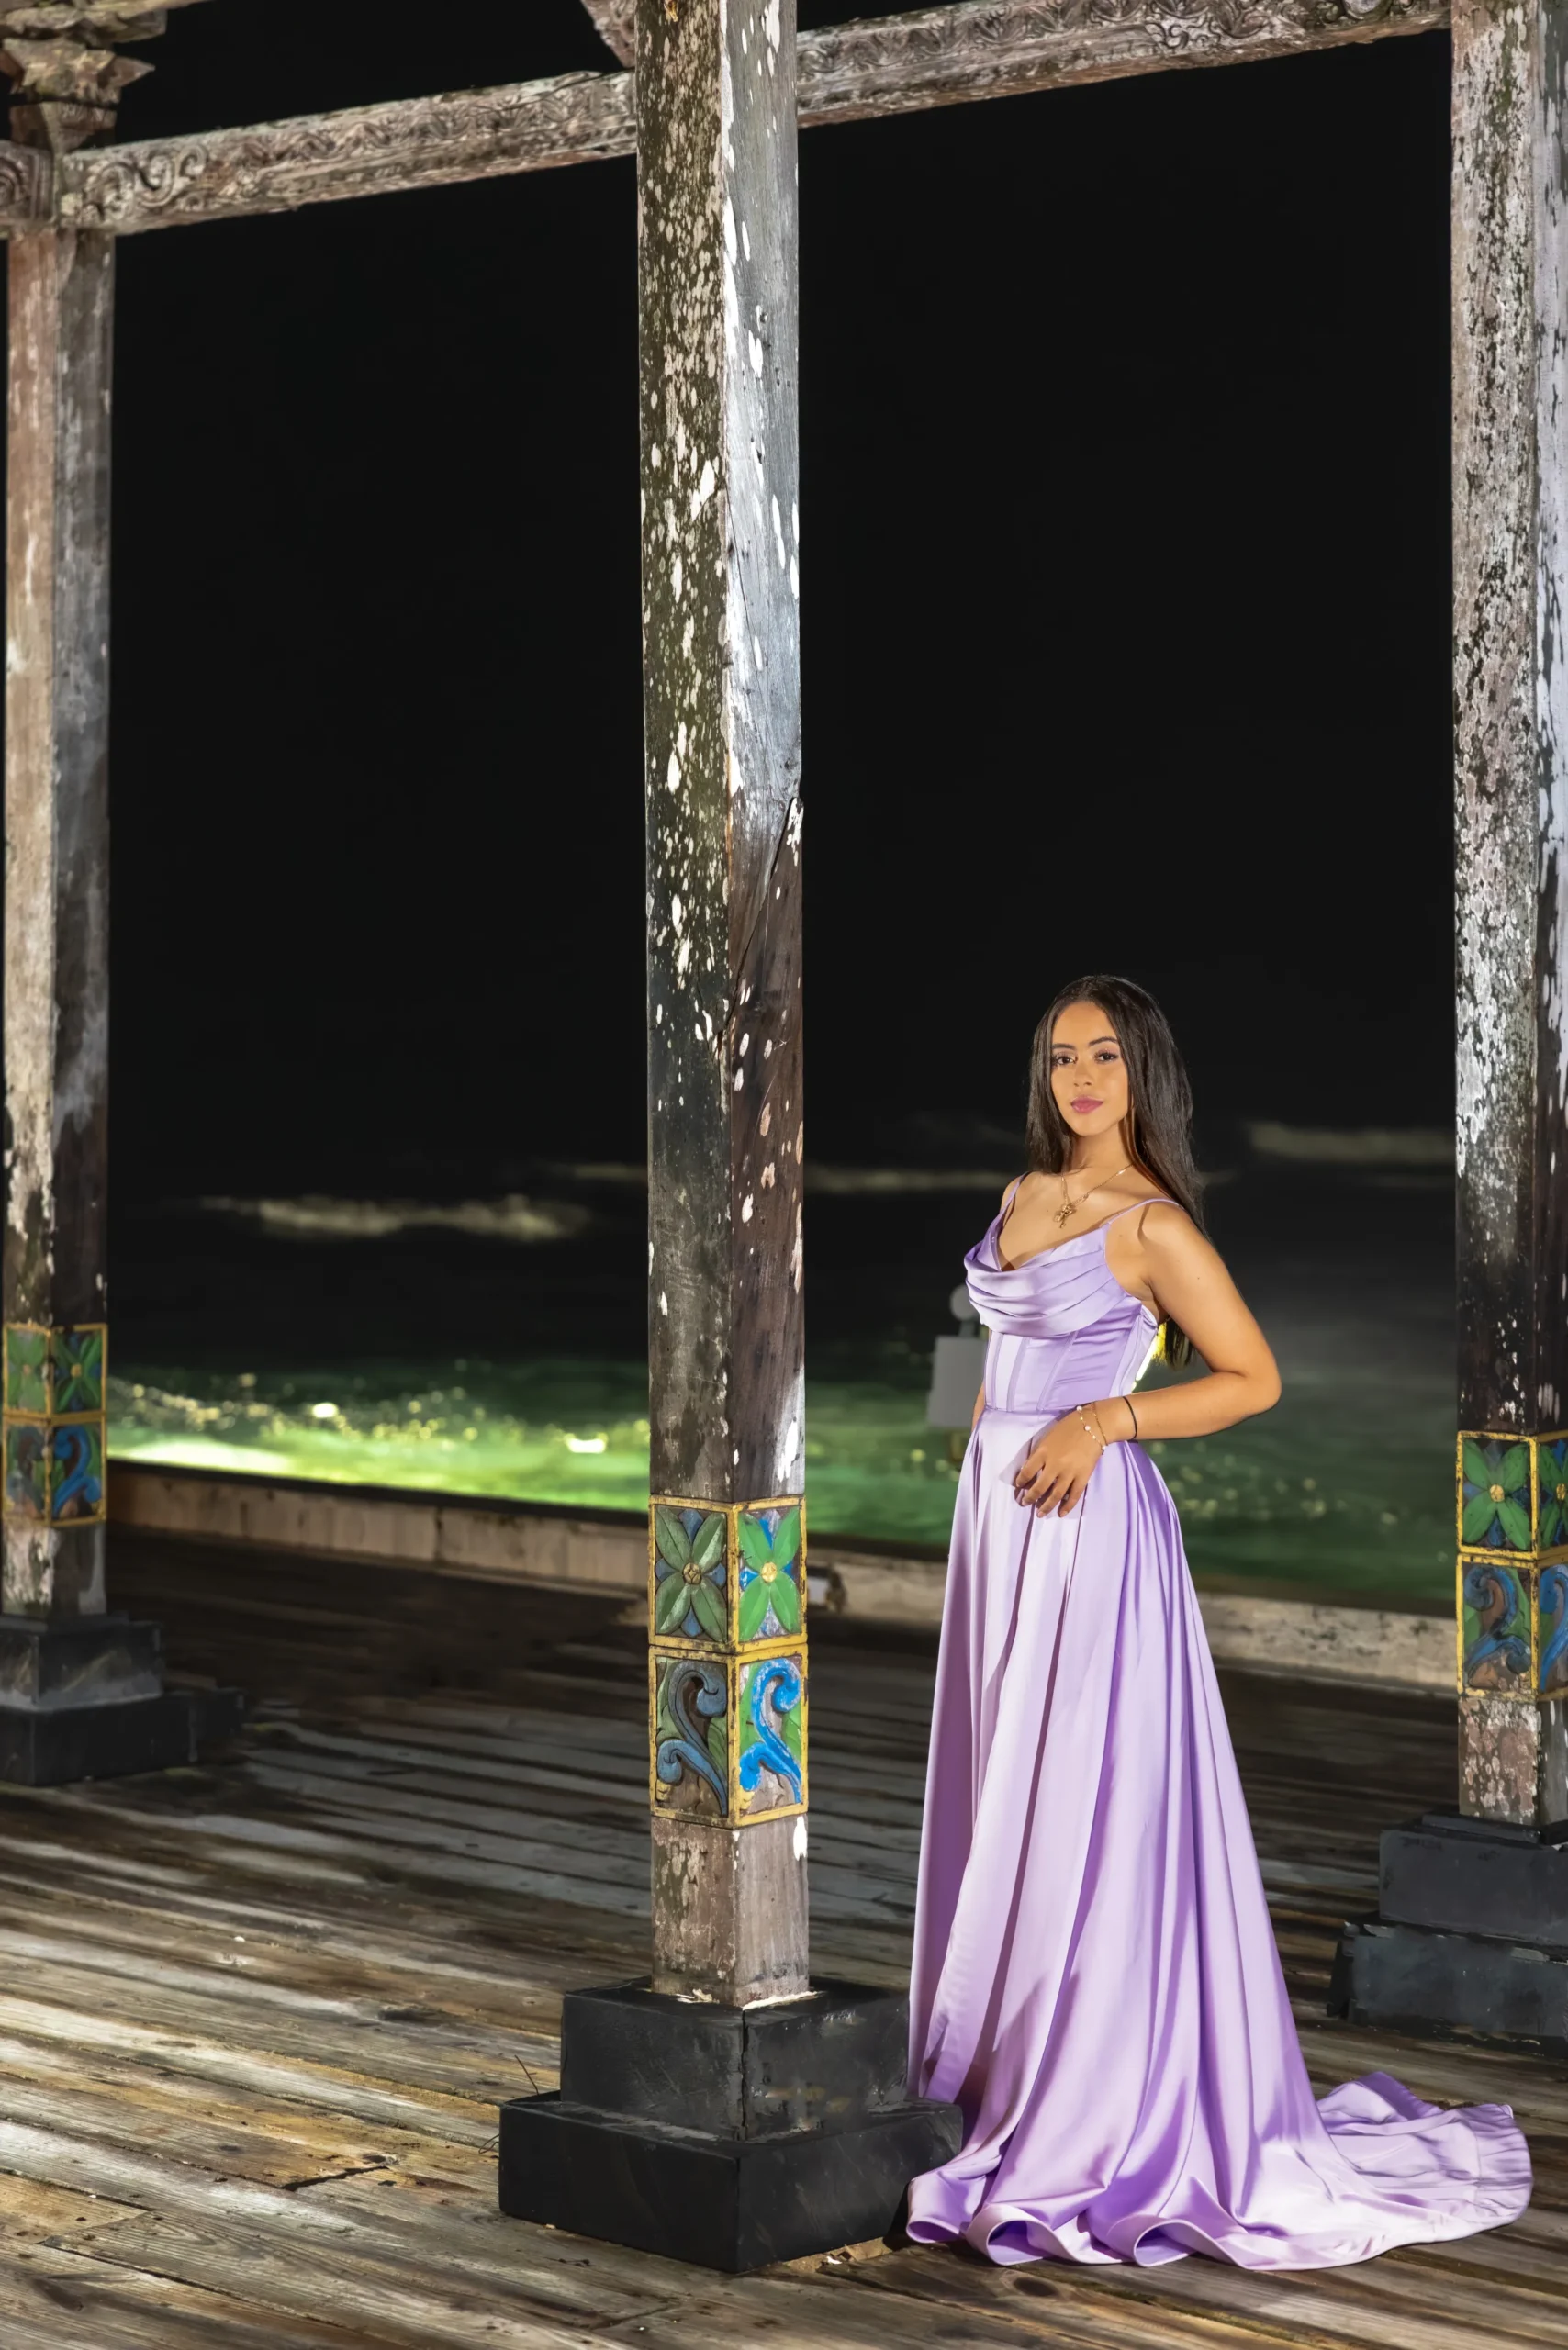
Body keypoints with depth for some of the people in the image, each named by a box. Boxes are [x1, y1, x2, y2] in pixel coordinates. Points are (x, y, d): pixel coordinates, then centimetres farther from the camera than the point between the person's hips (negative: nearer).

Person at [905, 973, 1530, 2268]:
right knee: (1002, 1805, 11)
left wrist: (1102, 1421, -16)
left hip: (1089, 1527, -8)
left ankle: (1098, 2129, -1)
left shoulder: (1154, 1228, -10)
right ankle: (999, 2089, 19)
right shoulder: (1023, 1199, 12)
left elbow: (1254, 1379, -9)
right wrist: (986, 1450, 15)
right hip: (998, 1516, 8)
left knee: (1085, 1815, -6)